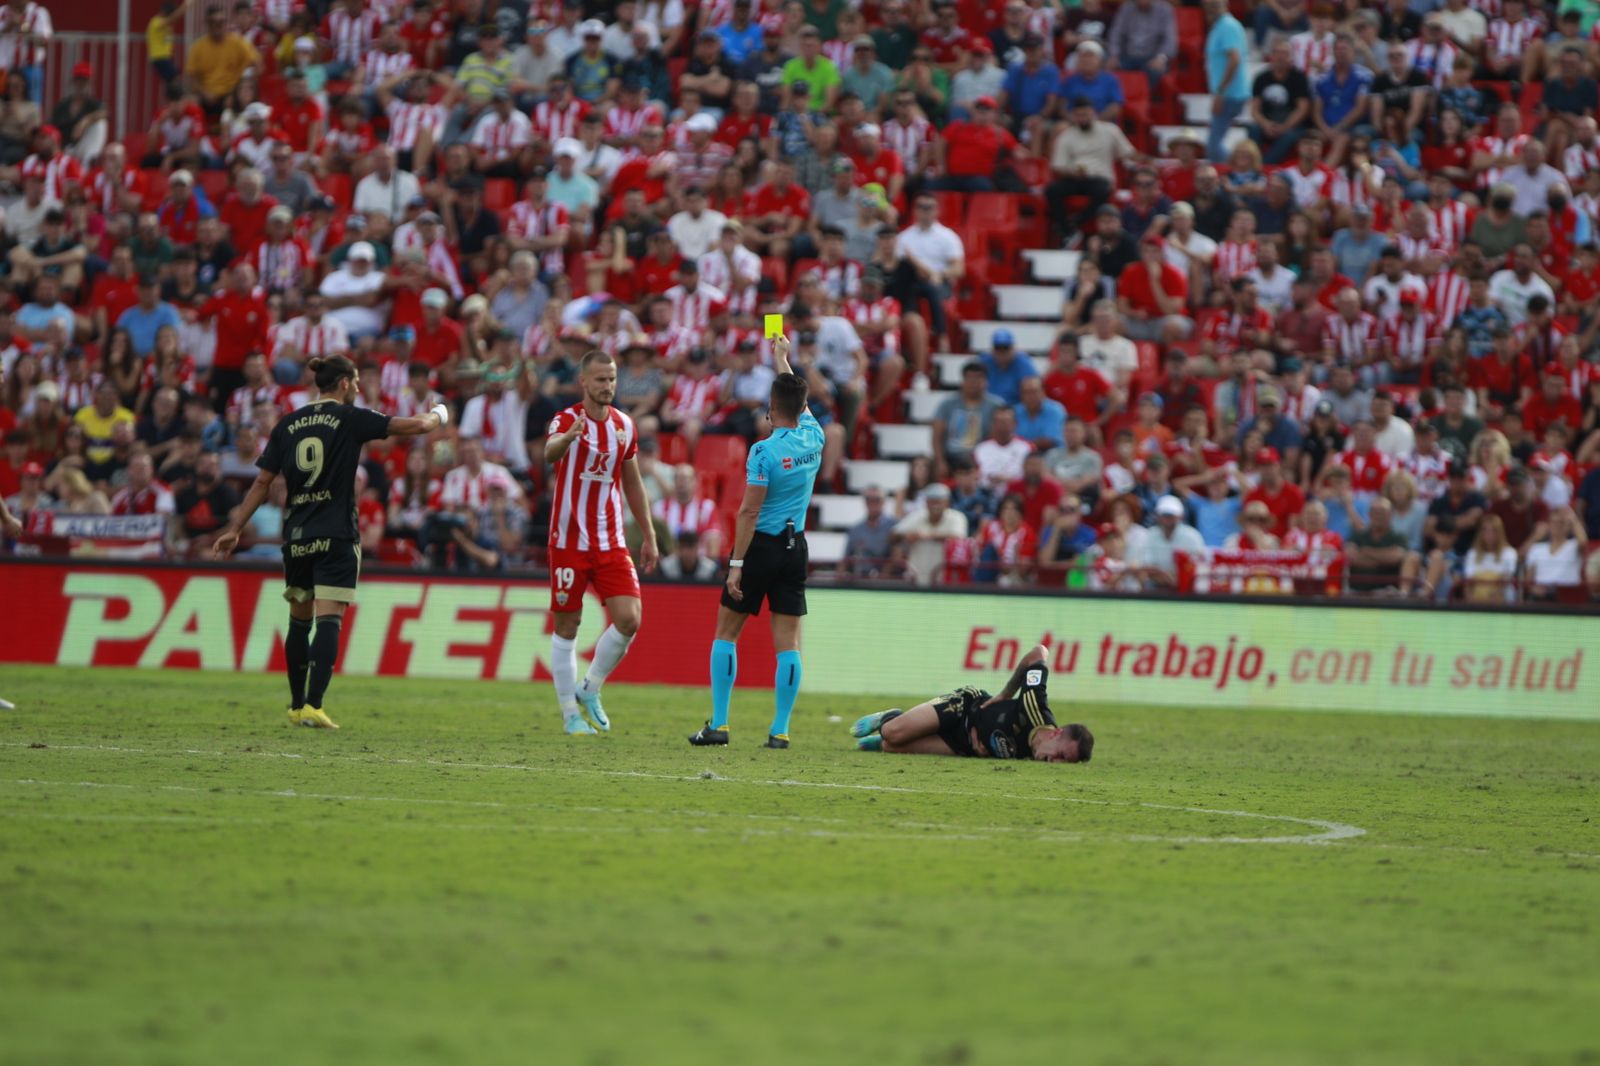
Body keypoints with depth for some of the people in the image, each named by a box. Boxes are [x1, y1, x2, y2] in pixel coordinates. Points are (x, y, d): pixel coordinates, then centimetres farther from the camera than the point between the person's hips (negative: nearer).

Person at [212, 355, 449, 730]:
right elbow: (417, 426, -4)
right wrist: (438, 415, 19)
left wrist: (234, 529, 12)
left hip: (296, 537, 5)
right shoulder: (350, 419, -3)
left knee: (300, 619, 16)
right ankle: (313, 705, -19)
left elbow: (263, 482, 7)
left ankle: (297, 706, 22)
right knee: (329, 619, -8)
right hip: (336, 537, -5)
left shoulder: (288, 425, 8)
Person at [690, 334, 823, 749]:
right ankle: (780, 730, 0)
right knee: (787, 642, 3)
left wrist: (736, 565, -14)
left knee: (726, 634, 6)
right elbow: (801, 402, 22)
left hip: (761, 546, -5)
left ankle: (718, 724, 2)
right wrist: (781, 358, 38)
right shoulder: (813, 438, 0)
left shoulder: (764, 452, -16)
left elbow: (749, 512, -17)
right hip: (795, 549, 5)